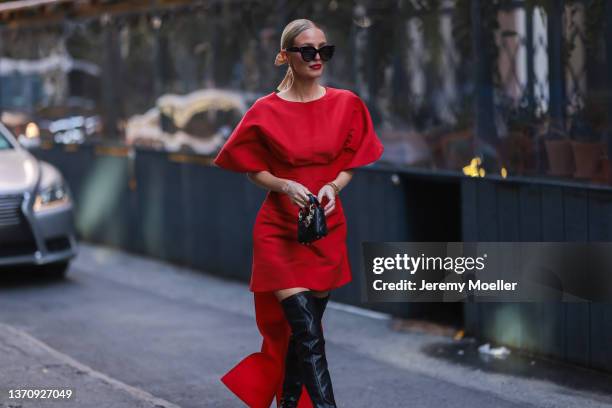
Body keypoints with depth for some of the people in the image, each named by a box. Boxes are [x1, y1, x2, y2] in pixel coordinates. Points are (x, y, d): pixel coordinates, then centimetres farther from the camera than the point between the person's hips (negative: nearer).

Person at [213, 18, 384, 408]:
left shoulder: (347, 104, 1)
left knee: (303, 328, 10)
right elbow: (254, 169, 4)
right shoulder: (266, 111, -4)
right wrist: (286, 186, -15)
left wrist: (333, 187, -13)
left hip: (328, 229, 3)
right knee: (309, 335, -12)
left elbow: (352, 164, 8)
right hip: (280, 230, -3)